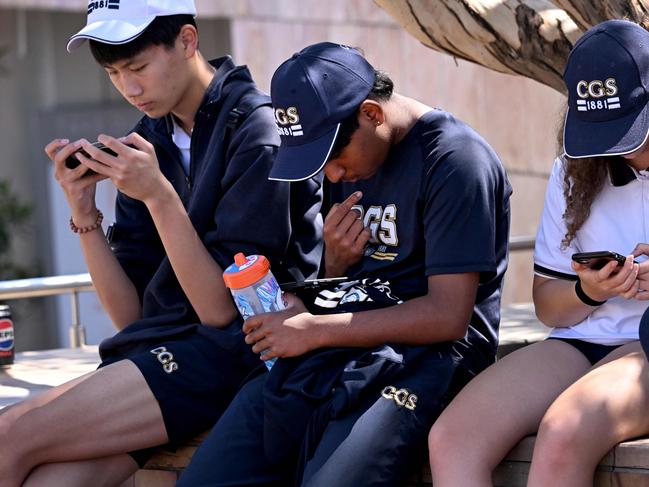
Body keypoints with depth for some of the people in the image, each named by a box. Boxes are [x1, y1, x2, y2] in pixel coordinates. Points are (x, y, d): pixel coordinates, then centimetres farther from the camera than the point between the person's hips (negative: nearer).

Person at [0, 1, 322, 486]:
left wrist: (159, 195, -17)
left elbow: (222, 310, -11)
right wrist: (84, 212, -2)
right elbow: (132, 315, 11)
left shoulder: (255, 130, -7)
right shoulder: (148, 140, 12)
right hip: (161, 347, 6)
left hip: (233, 355, -6)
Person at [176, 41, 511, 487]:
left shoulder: (453, 158, -8)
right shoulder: (350, 157, 18)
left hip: (421, 354, -7)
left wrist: (315, 331, -11)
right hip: (327, 353, 8)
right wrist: (335, 259, 0)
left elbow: (447, 316, -15)